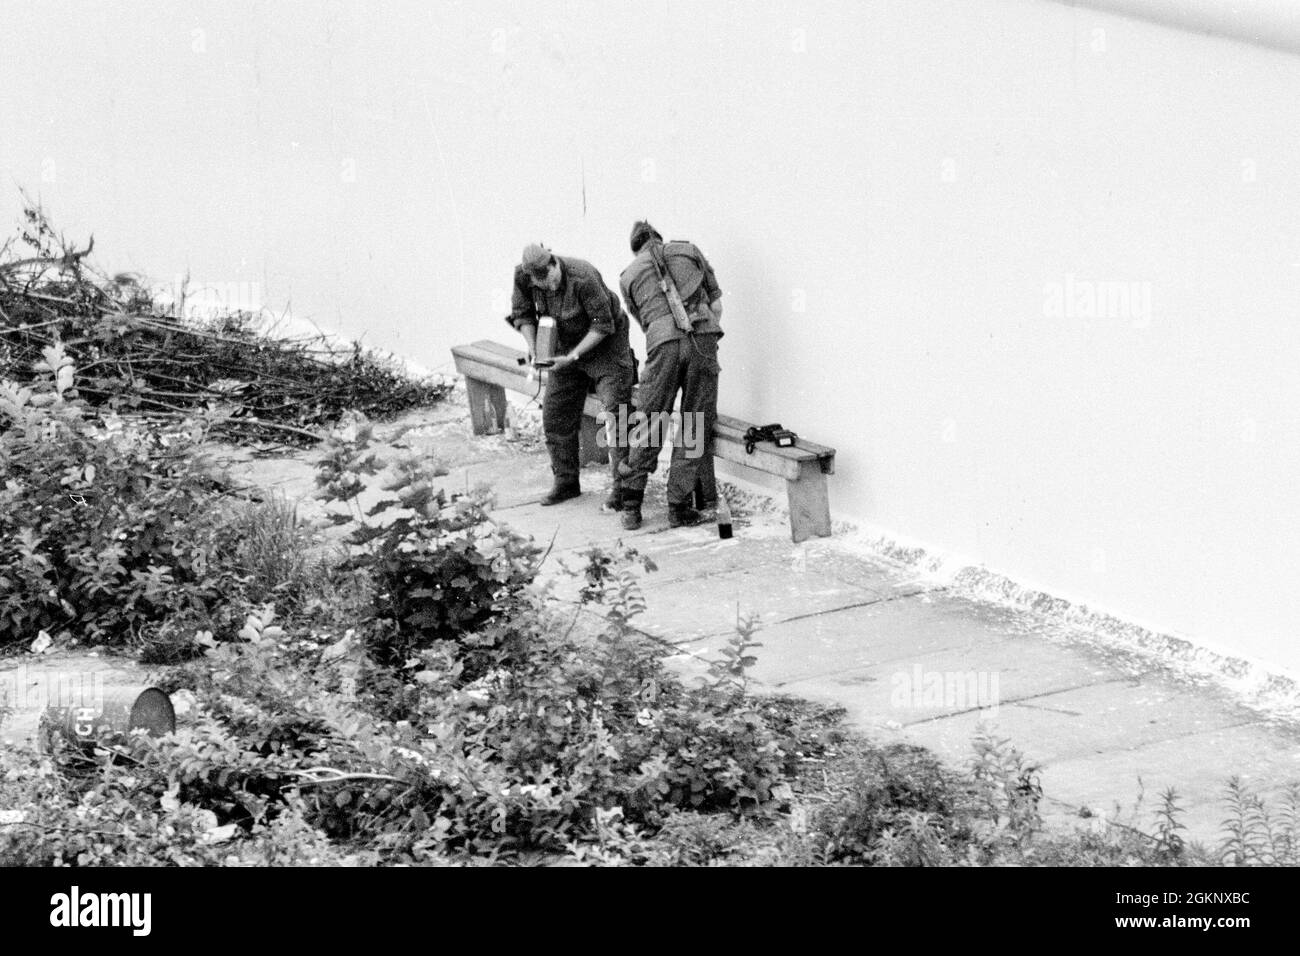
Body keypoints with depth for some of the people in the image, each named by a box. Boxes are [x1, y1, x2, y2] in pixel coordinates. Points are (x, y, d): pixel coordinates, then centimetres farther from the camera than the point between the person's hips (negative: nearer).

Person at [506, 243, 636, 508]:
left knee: (616, 411, -14)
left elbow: (602, 324, -26)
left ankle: (622, 485, -12)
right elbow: (521, 314, -2)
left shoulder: (583, 277, -34)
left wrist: (573, 357, -28)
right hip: (565, 345, 6)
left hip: (605, 343, -6)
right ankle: (566, 483, 19)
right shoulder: (522, 276, -19)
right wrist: (534, 350, -16)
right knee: (555, 414, 7)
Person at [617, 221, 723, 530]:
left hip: (662, 342, 0)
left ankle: (631, 507, 9)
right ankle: (679, 507, 6)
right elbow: (717, 304, 20)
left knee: (648, 424, 10)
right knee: (695, 427, 7)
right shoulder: (688, 250, 22)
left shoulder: (629, 276, 21)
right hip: (703, 335, 0)